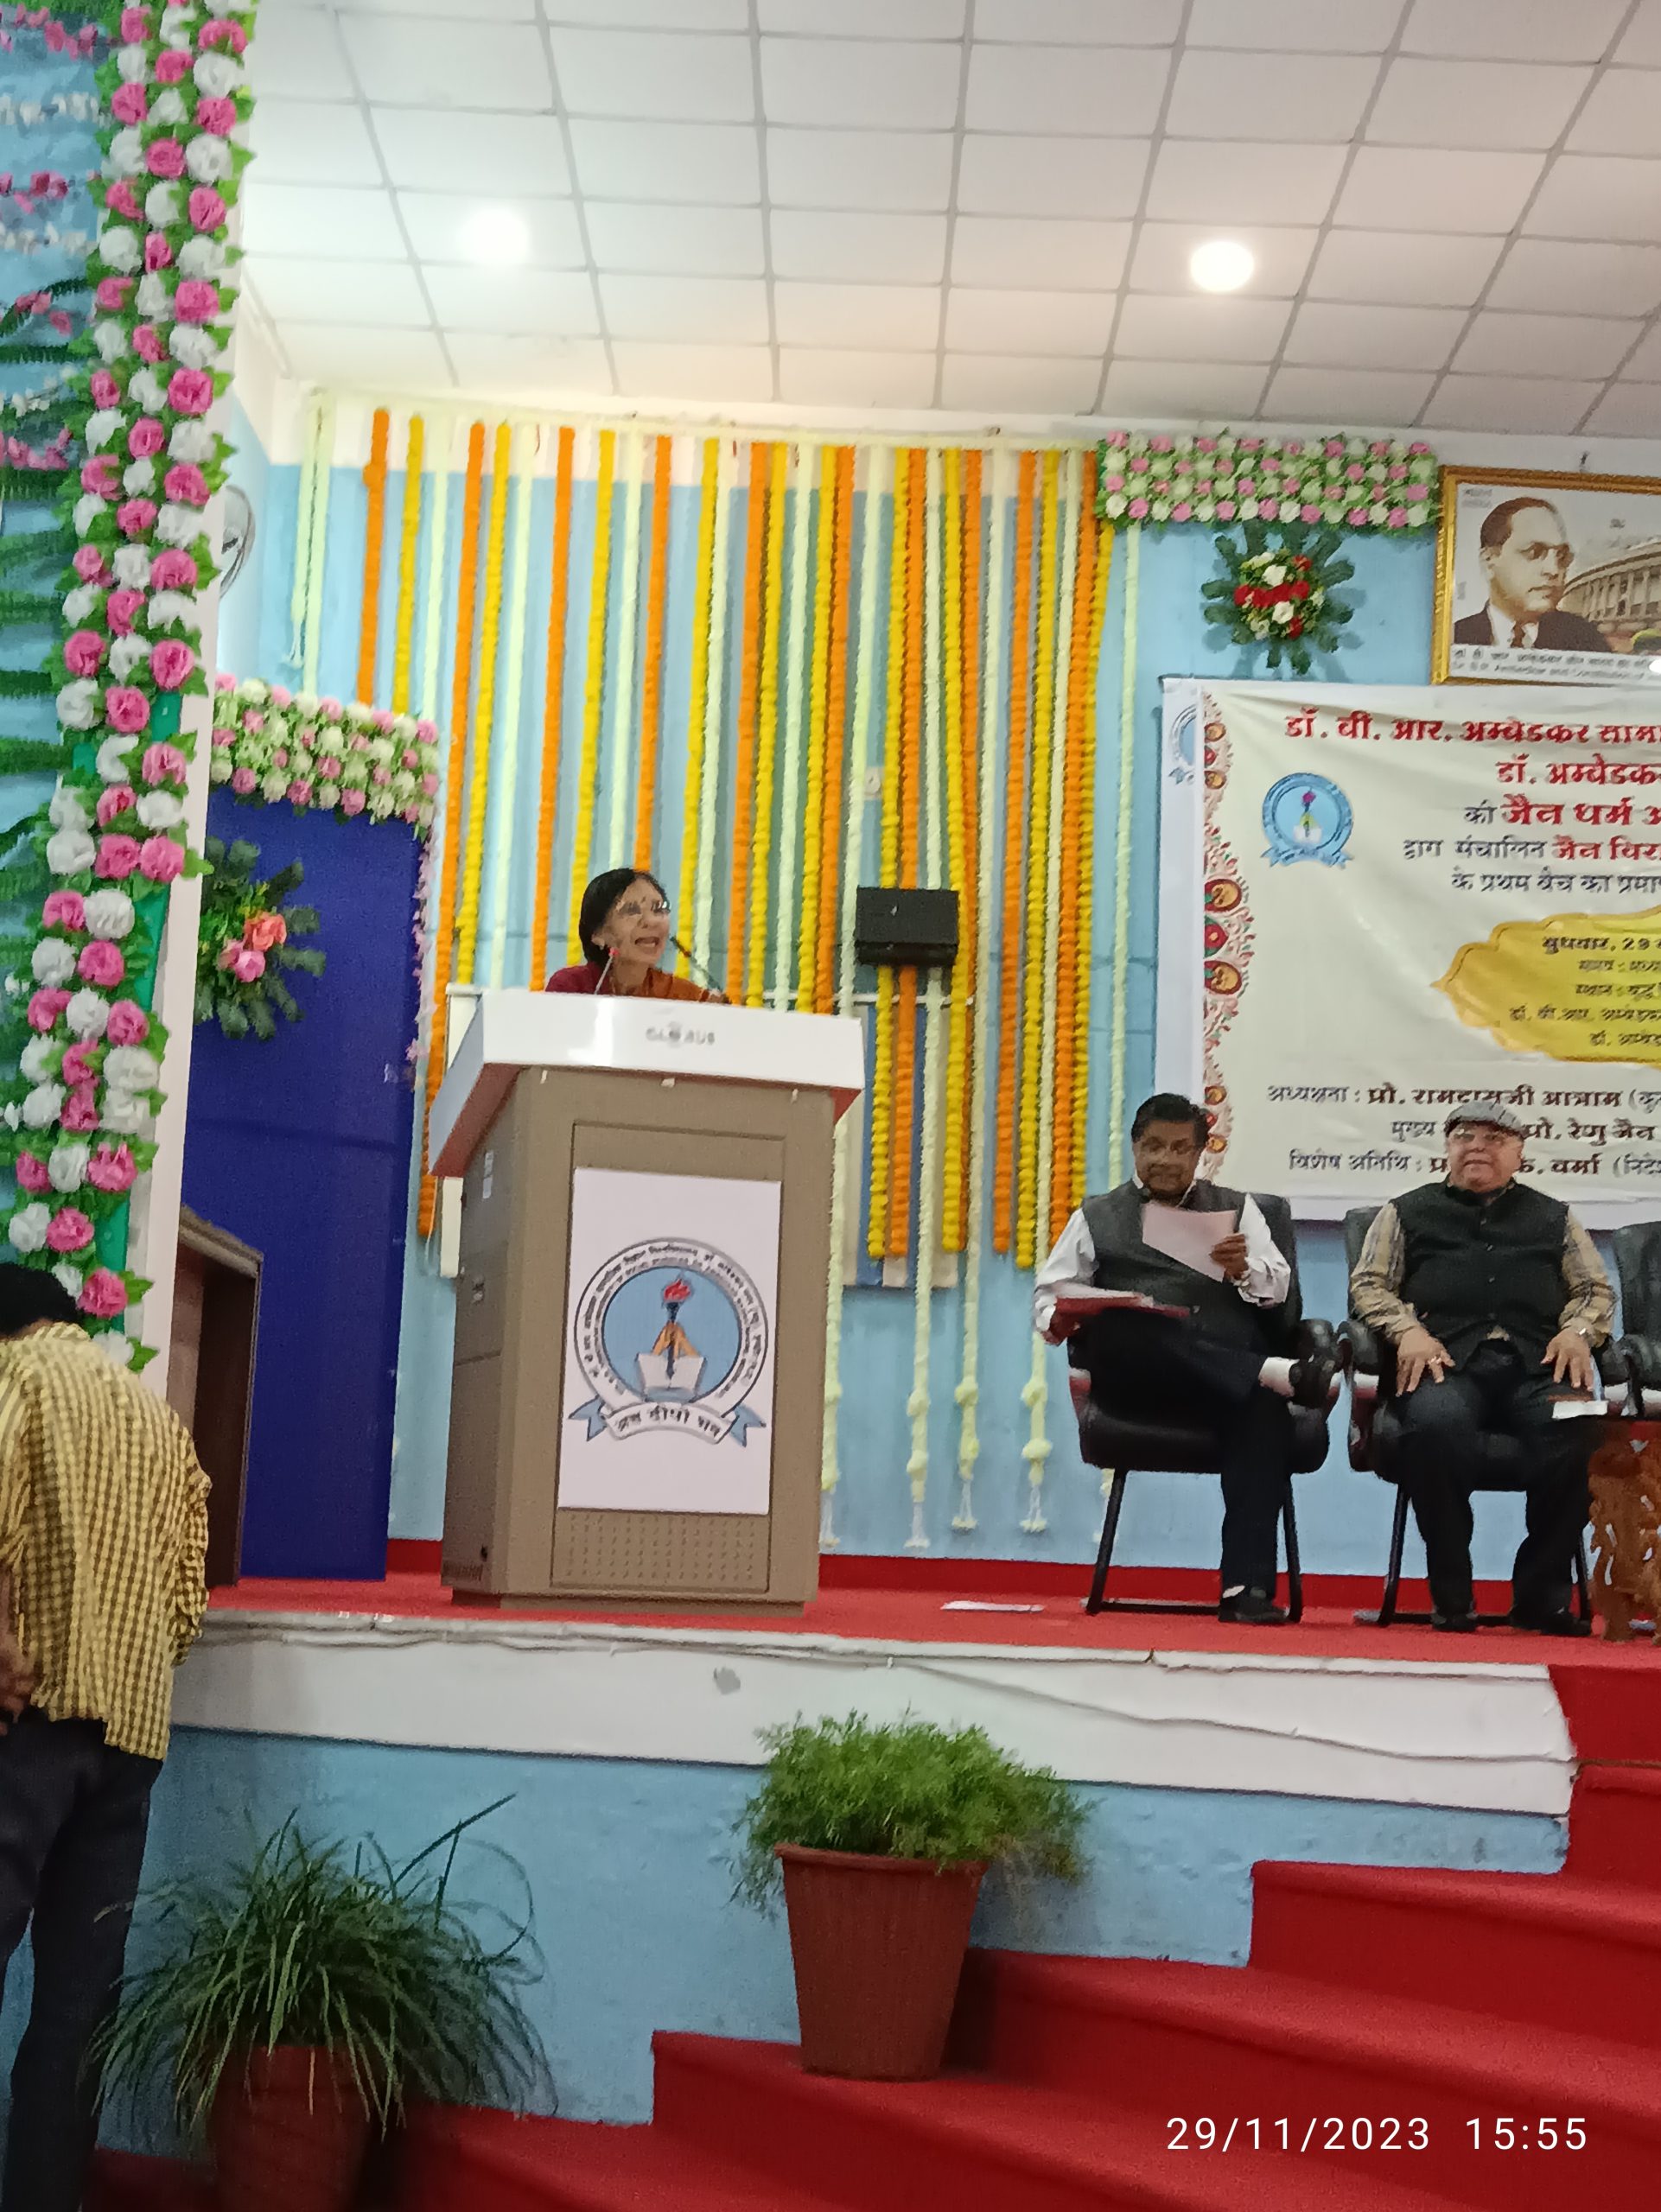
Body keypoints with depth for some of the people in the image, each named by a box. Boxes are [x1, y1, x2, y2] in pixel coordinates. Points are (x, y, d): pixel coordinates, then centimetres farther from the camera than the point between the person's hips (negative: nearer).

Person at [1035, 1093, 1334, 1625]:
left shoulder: (1235, 1209, 26)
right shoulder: (1097, 1217, 25)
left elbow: (1278, 1288, 15)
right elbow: (1049, 1293, 19)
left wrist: (1245, 1270, -8)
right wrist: (1059, 1318, -5)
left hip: (1229, 1362, 0)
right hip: (1131, 1374, 0)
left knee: (1265, 1408, -35)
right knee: (1116, 1326, -36)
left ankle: (1246, 1586, -39)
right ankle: (1276, 1372, -44)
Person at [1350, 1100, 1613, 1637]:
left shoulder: (1553, 1217, 28)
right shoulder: (1408, 1212, 23)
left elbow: (1595, 1289, 24)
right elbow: (1368, 1284, 14)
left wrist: (1578, 1331, 1)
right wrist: (1407, 1330, -5)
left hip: (1536, 1364, 1)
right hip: (1447, 1361, -1)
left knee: (1573, 1431, -34)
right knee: (1436, 1423, -38)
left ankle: (1541, 1593, -19)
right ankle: (1450, 1594, -23)